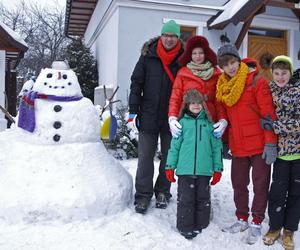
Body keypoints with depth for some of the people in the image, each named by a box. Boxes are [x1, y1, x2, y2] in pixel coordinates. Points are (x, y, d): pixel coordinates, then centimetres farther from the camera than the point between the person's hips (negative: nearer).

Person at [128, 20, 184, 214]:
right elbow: (136, 83, 2)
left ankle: (162, 192, 28)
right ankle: (143, 194, 15)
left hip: (171, 117, 1)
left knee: (169, 156, 12)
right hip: (149, 115, 0)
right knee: (145, 156, 3)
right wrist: (133, 110, -3)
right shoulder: (148, 56, 0)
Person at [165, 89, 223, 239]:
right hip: (185, 170, -1)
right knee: (185, 199, 4)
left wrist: (217, 169, 5)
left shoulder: (209, 123, 7)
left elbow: (216, 147, 8)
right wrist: (170, 166, 3)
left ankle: (200, 225, 26)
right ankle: (185, 228, 17)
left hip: (204, 170, 1)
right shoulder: (182, 122, 5)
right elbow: (174, 146, 5)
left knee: (202, 199, 11)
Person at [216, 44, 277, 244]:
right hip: (238, 145, 5)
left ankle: (256, 223, 22)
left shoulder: (256, 81, -8)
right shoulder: (223, 87, 9)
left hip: (259, 145, -5)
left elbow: (269, 114, -12)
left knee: (260, 184, 6)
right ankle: (242, 219, 31)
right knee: (238, 183, 14)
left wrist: (270, 143, -16)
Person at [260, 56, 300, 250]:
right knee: (277, 190, 1)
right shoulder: (269, 91, 4)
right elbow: (266, 117, 12)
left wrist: (275, 126, -19)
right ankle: (275, 227, 21)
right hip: (282, 149, 2)